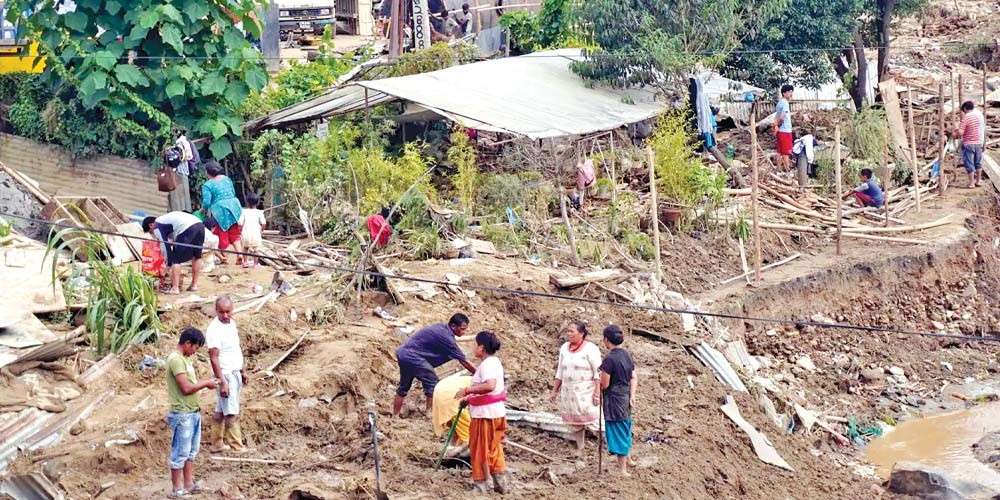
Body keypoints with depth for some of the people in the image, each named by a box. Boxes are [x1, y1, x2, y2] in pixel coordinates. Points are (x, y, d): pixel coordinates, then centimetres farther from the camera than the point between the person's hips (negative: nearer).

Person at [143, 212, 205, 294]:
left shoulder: (157, 227, 11)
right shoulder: (165, 219, 36)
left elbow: (165, 246, 8)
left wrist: (169, 265, 16)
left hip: (188, 229, -8)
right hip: (200, 224, 8)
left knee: (176, 259, 2)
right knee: (196, 256, 23)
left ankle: (175, 288, -2)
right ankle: (194, 285, 28)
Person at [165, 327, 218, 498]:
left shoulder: (186, 358, 12)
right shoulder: (176, 360, -18)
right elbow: (186, 388, -23)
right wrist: (206, 383, -10)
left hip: (193, 412, 10)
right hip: (182, 415, -10)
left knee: (191, 452, 16)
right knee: (180, 453, 0)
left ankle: (189, 484, 24)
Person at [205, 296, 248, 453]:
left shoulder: (232, 323, 7)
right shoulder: (214, 330, -20)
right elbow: (214, 358, -22)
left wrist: (243, 371, 20)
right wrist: (222, 382, -24)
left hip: (235, 373, 8)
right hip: (226, 375, -8)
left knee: (221, 411, 15)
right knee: (232, 413, -5)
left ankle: (218, 443, 22)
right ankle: (237, 448, -1)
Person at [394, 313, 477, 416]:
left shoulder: (442, 327, 9)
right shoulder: (446, 337, -18)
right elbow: (463, 361, -14)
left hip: (403, 353, 10)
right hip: (413, 356, -10)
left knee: (404, 387, 20)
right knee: (433, 384, -5)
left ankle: (395, 415, 29)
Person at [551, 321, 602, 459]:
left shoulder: (590, 349, -10)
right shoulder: (564, 348, 9)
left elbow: (598, 372, -12)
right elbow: (560, 371, 17)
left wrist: (597, 391, -19)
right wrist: (555, 389, 16)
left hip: (585, 392, -6)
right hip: (568, 391, 6)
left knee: (590, 419, -13)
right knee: (575, 422, 10)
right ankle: (580, 450, 19)